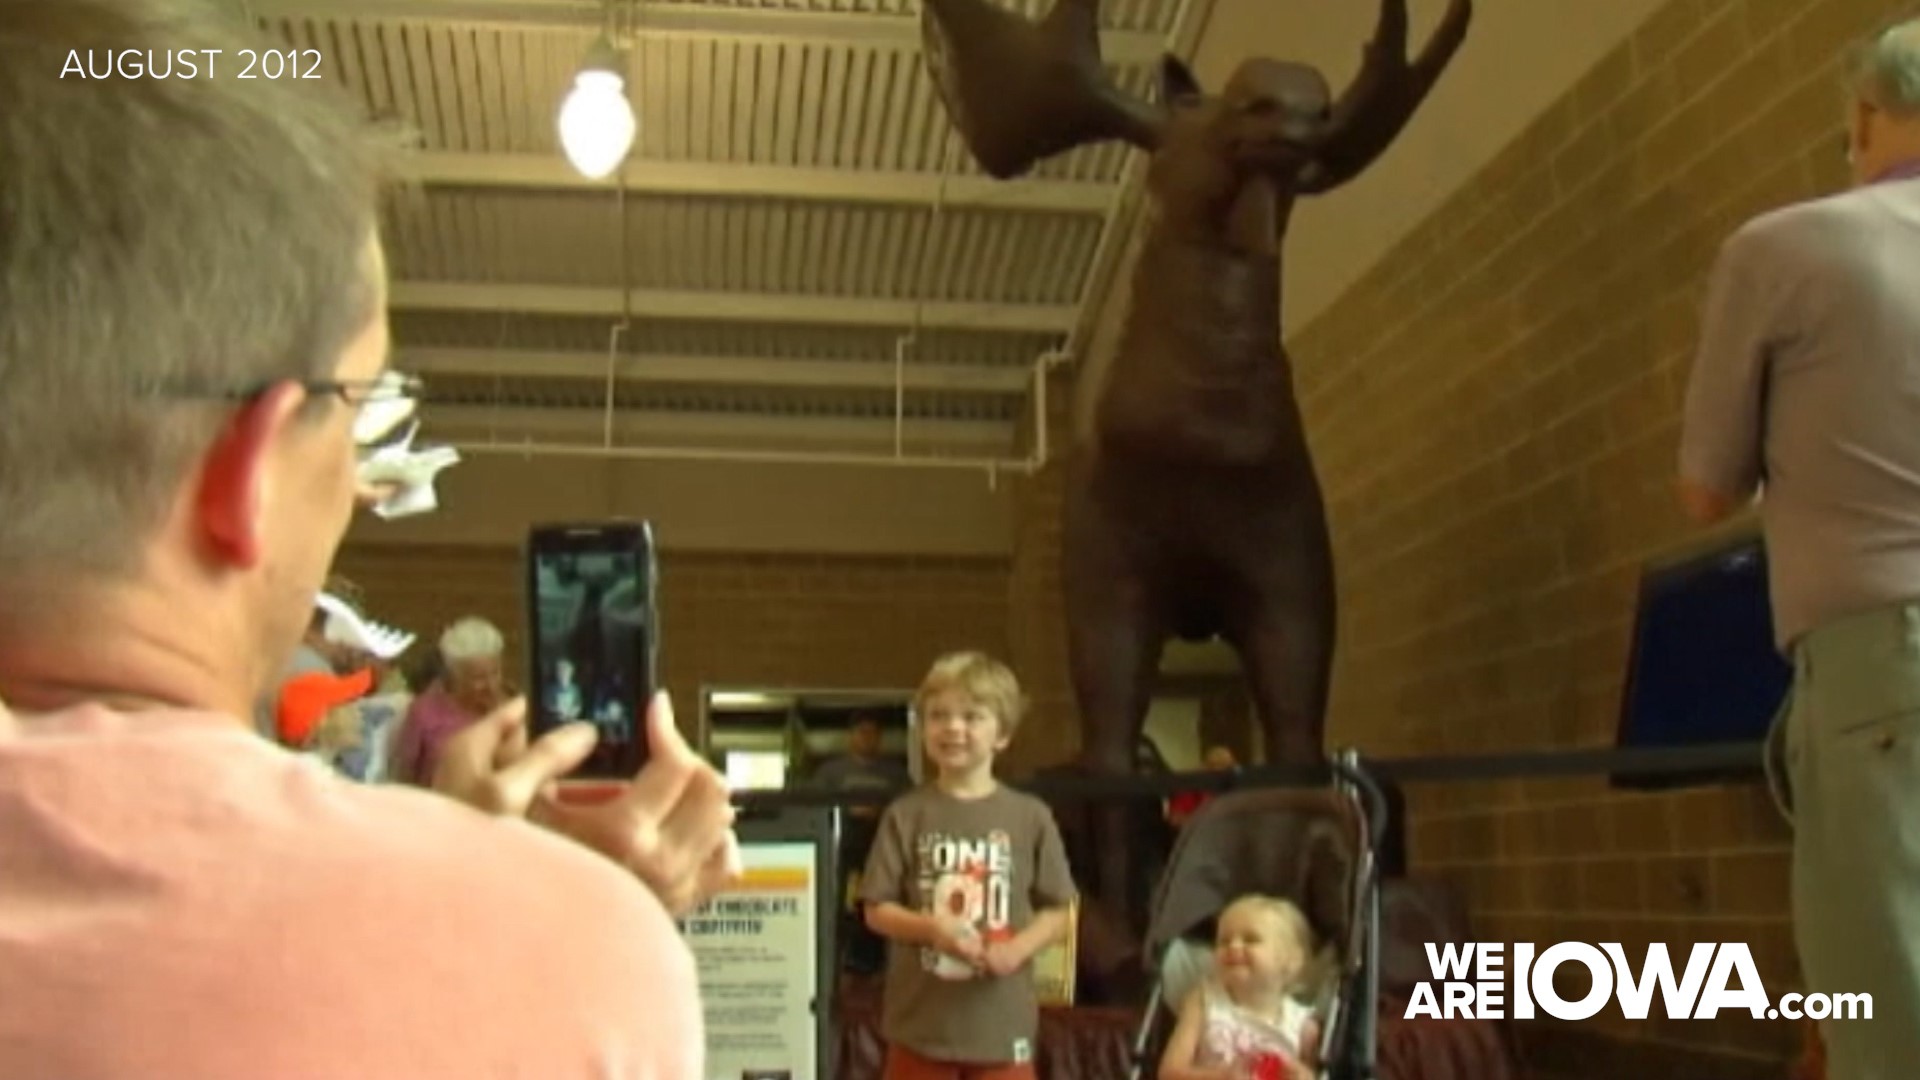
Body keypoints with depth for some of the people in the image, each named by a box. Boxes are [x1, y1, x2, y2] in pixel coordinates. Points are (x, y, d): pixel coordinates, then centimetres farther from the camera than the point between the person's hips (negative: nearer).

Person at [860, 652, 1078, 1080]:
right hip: (922, 1016, 0)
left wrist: (1018, 948, -14)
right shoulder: (906, 814, -1)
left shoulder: (1030, 817, 0)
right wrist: (931, 927, -18)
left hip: (1002, 1019, 0)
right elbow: (876, 909, 0)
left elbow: (1057, 911, 4)